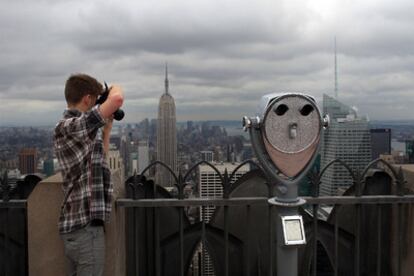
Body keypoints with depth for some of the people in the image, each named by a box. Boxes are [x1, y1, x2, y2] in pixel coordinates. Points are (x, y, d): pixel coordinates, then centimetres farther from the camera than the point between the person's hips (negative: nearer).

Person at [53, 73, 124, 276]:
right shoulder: (70, 126, -17)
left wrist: (107, 126, 22)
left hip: (75, 224, 10)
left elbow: (99, 156, 27)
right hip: (85, 226, -10)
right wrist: (114, 88, -7)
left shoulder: (69, 126, 14)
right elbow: (117, 99, -29)